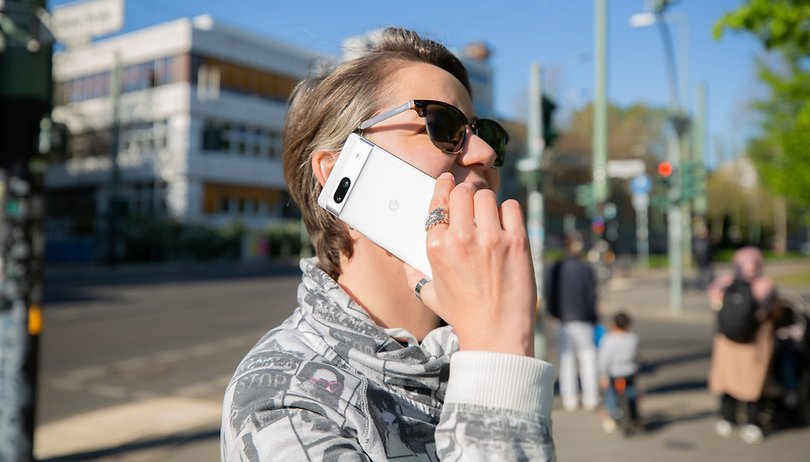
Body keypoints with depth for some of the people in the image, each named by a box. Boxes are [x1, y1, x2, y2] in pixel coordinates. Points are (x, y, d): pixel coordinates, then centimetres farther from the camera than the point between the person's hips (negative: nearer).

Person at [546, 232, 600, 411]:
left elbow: (549, 292, 0)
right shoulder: (586, 268, -9)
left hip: (564, 318, 2)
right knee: (587, 356, 7)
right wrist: (593, 317, 5)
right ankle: (590, 398, 6)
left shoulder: (555, 268, -2)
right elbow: (592, 294, -7)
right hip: (583, 319, -2)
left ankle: (569, 398, 9)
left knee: (566, 358, 8)